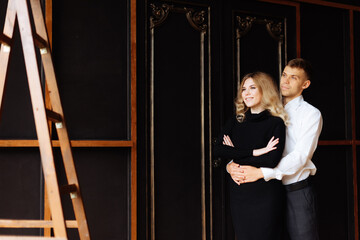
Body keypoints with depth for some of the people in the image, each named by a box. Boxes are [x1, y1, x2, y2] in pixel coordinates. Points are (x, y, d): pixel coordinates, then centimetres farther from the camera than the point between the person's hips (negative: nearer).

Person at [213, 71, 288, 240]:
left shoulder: (276, 123, -5)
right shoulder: (235, 122, 8)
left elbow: (272, 160, -18)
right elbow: (217, 150, -6)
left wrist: (235, 155, -9)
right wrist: (254, 152, -14)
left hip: (265, 195, -4)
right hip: (238, 193, 4)